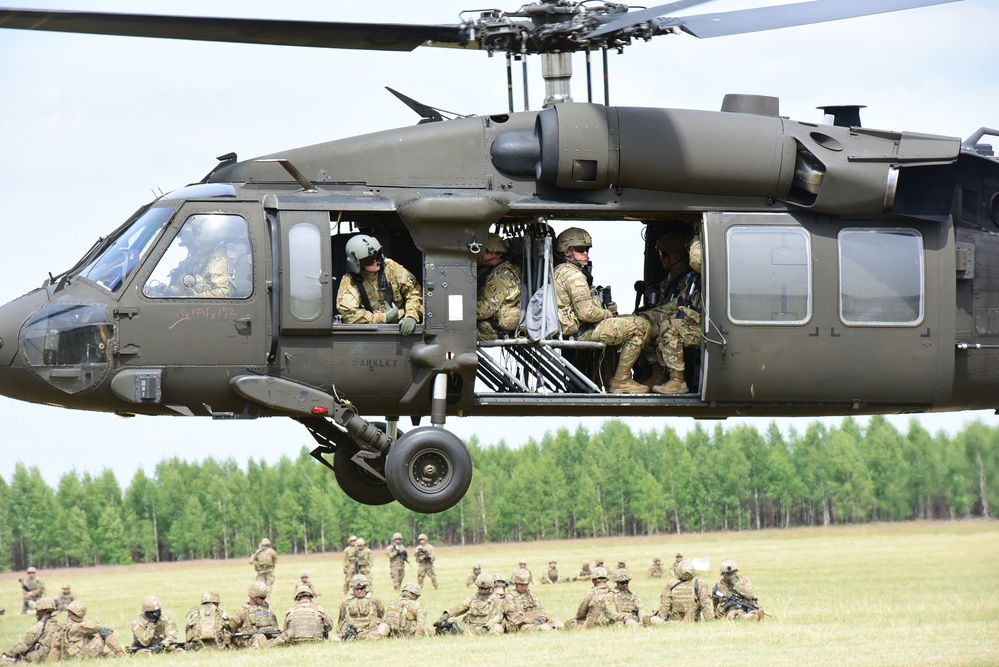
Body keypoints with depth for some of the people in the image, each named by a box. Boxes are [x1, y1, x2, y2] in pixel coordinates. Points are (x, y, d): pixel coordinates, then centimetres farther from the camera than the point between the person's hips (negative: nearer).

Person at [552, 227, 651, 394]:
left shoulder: (560, 271, 17)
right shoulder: (574, 275, -17)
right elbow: (587, 313, -24)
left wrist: (606, 310, 10)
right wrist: (609, 314, -5)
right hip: (582, 332, -11)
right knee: (640, 325, -15)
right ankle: (620, 381, -10)